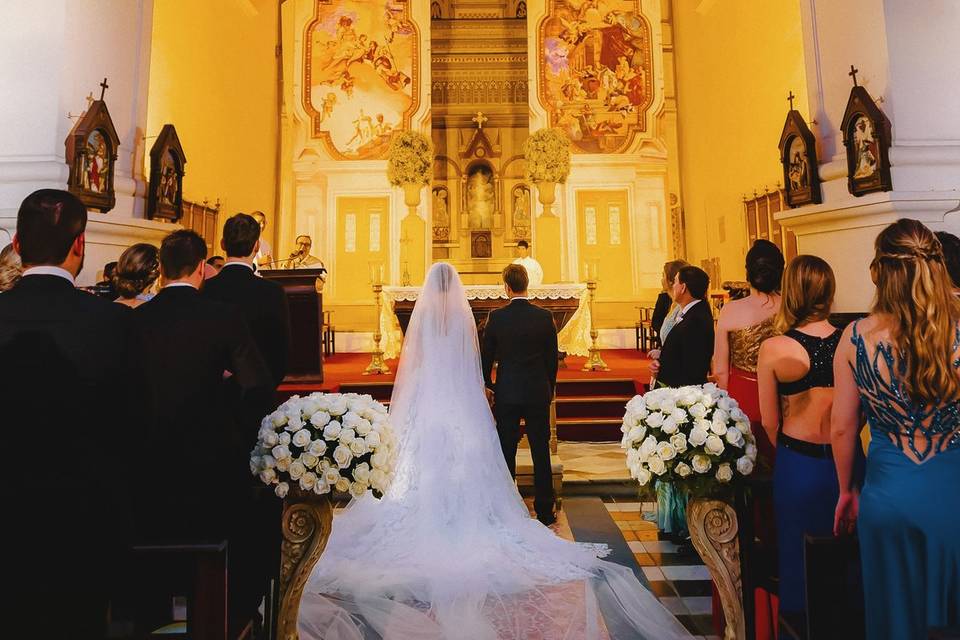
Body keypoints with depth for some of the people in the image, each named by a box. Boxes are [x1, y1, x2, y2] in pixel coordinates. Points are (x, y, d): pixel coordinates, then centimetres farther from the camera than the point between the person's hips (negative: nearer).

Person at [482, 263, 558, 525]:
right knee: (541, 453, 8)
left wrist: (487, 384, 18)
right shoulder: (545, 316, -4)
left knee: (506, 452, 9)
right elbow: (552, 357, 2)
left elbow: (486, 355, 1)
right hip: (538, 393, 1)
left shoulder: (496, 317, -7)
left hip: (506, 393, -1)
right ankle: (545, 512, 16)